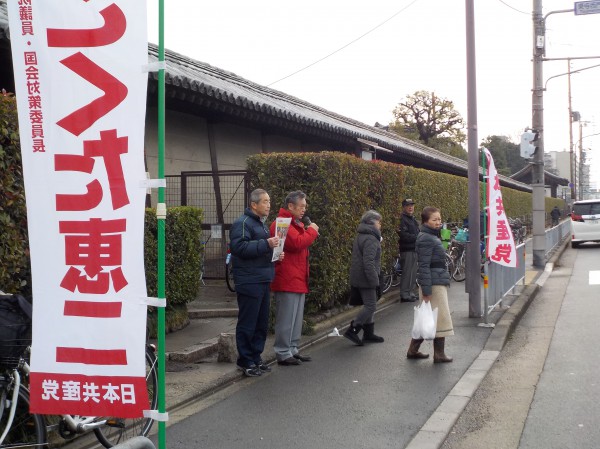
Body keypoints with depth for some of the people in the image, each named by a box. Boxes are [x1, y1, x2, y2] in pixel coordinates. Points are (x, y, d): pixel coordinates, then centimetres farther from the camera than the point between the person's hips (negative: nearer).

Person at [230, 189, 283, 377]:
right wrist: (266, 244, -27)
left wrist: (275, 254, 14)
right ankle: (245, 361, 2)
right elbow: (240, 247, -24)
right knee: (247, 323, -5)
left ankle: (256, 358, 21)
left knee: (262, 323, 13)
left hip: (263, 281, 10)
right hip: (249, 282, -10)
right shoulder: (242, 223, -10)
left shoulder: (261, 223, 21)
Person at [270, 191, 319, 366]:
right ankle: (283, 353, 0)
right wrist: (311, 231, -12)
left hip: (298, 280, 11)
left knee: (296, 318, 16)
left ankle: (292, 350, 24)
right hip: (287, 280, -11)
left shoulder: (296, 223, 21)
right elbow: (297, 243, -25)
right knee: (286, 319, -6)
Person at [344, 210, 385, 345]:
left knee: (369, 304, 16)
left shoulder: (361, 236, 15)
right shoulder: (370, 239, -18)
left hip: (359, 277, 10)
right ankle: (352, 330, -6)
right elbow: (368, 262, -25)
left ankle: (368, 333, 22)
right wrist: (374, 279, -22)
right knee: (370, 305, -6)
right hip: (366, 278, -10)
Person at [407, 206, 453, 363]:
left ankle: (413, 350, 20)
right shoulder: (426, 239, -15)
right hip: (434, 284, -10)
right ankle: (439, 354, 6)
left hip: (438, 283, 10)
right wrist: (426, 290, -21)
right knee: (440, 317, -2)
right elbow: (424, 266, -19)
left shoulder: (433, 237, 16)